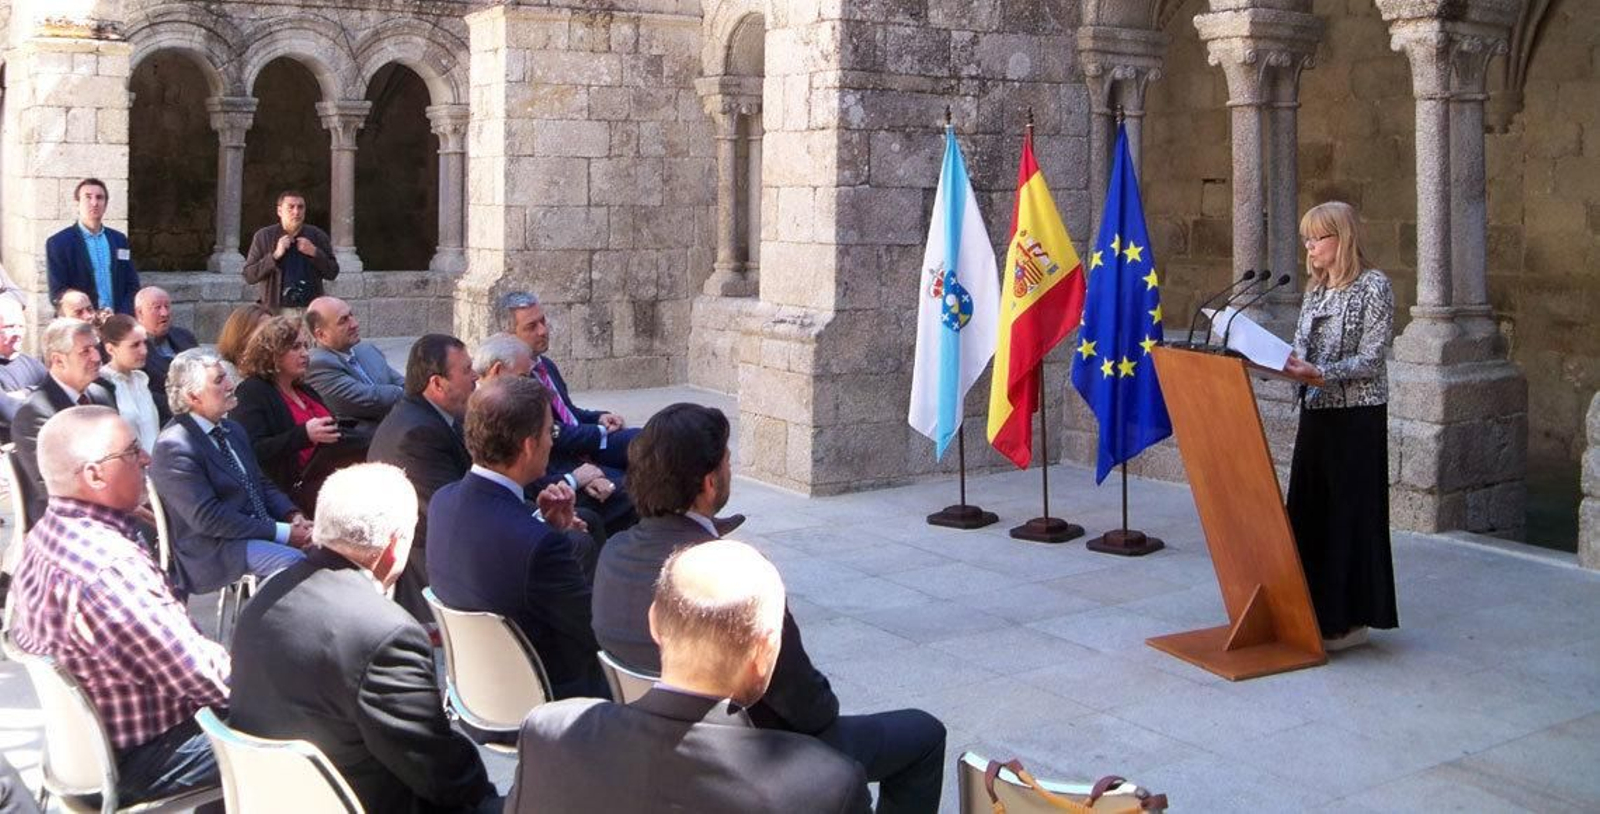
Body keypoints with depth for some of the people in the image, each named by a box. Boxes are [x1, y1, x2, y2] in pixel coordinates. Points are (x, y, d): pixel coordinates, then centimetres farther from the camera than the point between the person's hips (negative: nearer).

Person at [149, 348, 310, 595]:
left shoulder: (232, 430, 14)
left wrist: (293, 515, -3)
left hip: (261, 530, 8)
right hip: (213, 549, -8)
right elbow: (208, 518, -19)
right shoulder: (173, 447, -14)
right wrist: (282, 532, -21)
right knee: (293, 561, -29)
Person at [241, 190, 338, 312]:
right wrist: (275, 255, -12)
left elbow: (333, 273, 8)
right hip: (275, 311, -1)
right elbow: (248, 276, -1)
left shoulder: (318, 236, 7)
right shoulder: (263, 237, 3)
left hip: (311, 310, 1)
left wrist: (315, 253, -8)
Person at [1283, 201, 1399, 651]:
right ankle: (1317, 609, 18)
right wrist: (1283, 362, -8)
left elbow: (1370, 361, -15)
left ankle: (1351, 618, 6)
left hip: (1357, 417, -7)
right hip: (1316, 412, 7)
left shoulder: (1373, 286, -9)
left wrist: (1319, 373, -25)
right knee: (1309, 508, 8)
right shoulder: (1317, 289, 13)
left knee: (1350, 512, -3)